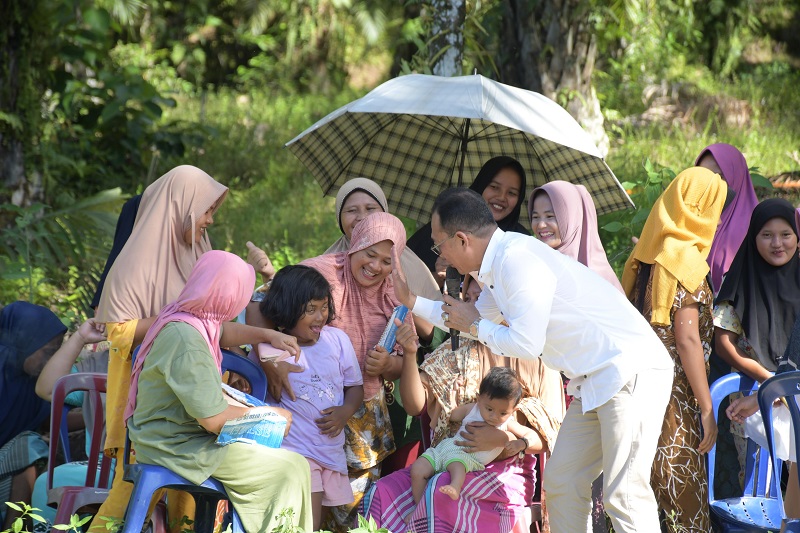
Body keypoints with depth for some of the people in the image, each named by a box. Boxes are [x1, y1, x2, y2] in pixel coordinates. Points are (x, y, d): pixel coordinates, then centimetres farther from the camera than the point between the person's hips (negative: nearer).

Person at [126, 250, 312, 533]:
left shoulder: (188, 321, 5)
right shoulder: (187, 338, -26)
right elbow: (213, 418, -25)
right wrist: (268, 416, -9)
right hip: (181, 450, -11)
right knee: (292, 468, -7)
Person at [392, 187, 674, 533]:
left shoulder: (517, 260, -18)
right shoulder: (500, 263, 14)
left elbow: (526, 343, -21)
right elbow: (477, 318, 34)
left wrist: (475, 325, -4)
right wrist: (413, 303, 33)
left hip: (631, 371, -11)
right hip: (595, 381, 11)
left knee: (623, 494, -14)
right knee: (561, 484, 9)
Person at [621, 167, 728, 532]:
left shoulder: (644, 255, 12)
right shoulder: (685, 259, -11)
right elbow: (687, 339, -15)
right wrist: (707, 409, -12)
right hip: (675, 398, -8)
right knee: (684, 502, -5)